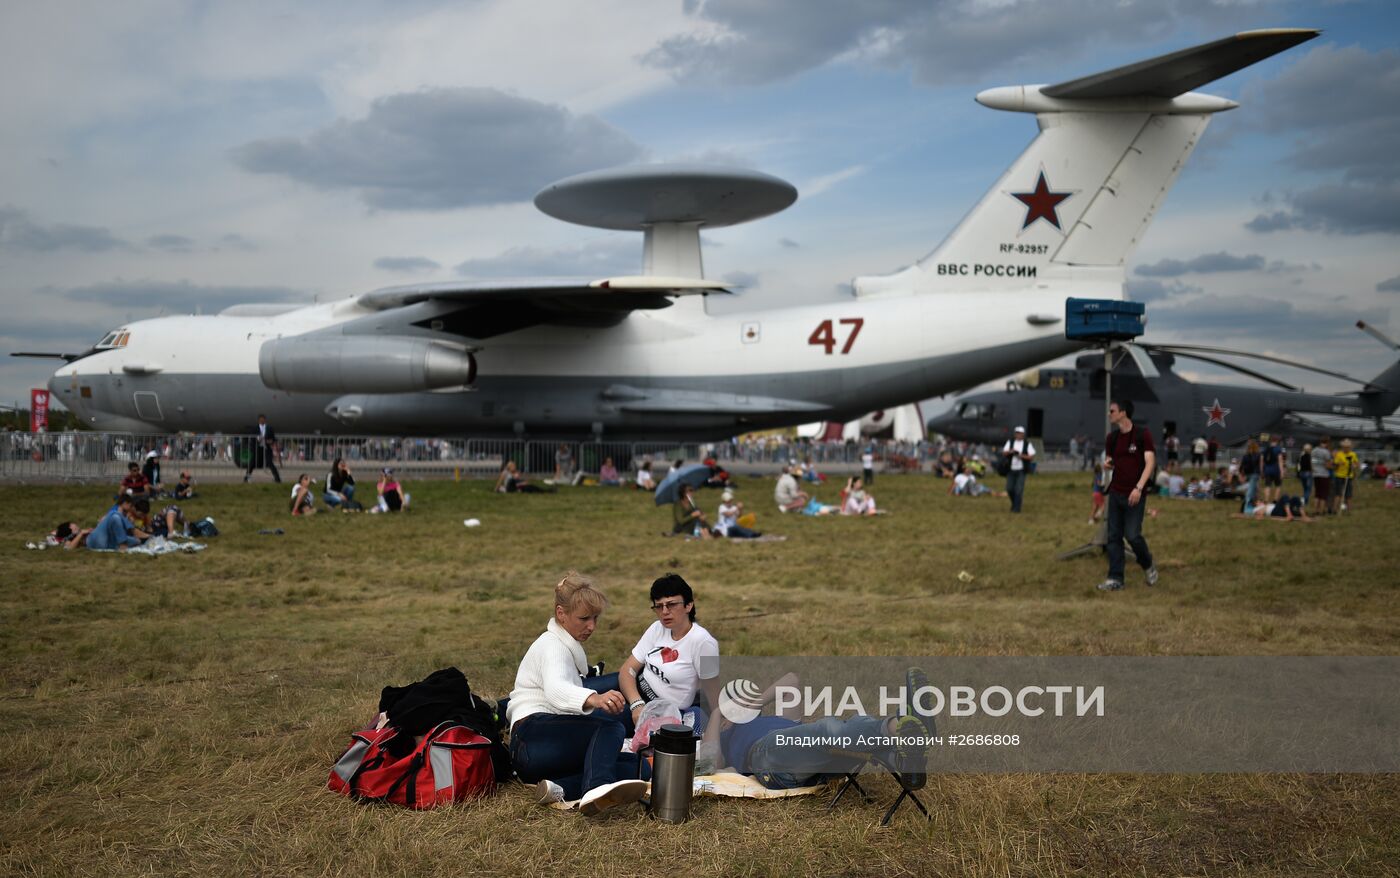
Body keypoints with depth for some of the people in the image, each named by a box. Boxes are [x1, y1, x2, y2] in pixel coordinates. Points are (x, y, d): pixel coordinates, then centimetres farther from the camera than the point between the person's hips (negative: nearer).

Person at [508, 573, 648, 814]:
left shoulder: (566, 646, 27)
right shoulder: (553, 645, -4)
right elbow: (555, 690, -28)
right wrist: (593, 699, -47)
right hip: (534, 733, -9)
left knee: (637, 766, -12)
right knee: (612, 722, -31)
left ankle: (560, 789, -30)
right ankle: (598, 788, -56)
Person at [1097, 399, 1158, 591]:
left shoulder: (1142, 434, -9)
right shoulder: (1112, 438, 8)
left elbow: (1150, 462, -14)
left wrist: (1139, 487, -24)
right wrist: (1107, 464, -7)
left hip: (1134, 494, -6)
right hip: (1115, 492, 6)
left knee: (1132, 535, -8)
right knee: (1114, 536, 2)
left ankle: (1148, 565, 19)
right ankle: (1115, 578, 4)